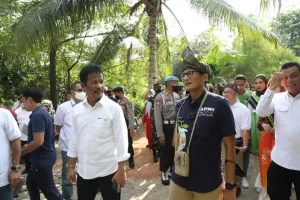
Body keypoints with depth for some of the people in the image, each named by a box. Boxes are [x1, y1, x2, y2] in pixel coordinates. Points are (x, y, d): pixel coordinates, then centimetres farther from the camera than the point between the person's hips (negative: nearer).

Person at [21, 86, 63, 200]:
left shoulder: (37, 115, -22)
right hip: (41, 158, 10)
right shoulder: (43, 112, 9)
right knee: (31, 184, 26)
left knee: (49, 190, 0)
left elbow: (38, 141, -27)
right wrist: (25, 148, 18)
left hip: (42, 159, -10)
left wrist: (20, 152, -13)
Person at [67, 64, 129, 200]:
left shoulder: (114, 108, -11)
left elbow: (121, 140, -10)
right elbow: (74, 139, 8)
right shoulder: (77, 110, 1)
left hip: (108, 171, -3)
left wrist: (121, 170, -12)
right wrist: (70, 167, 8)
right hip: (84, 171, 4)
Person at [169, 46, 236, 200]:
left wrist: (230, 185, -11)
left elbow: (230, 146, -11)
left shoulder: (218, 104, -13)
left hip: (208, 184, -3)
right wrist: (177, 150, 0)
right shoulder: (180, 105, -1)